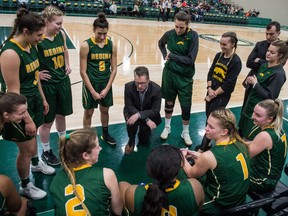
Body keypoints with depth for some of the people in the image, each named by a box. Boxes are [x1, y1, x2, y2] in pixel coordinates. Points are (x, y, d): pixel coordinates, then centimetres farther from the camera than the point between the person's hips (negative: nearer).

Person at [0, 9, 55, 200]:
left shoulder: (31, 46, 1)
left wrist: (43, 99, 18)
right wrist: (27, 119, -21)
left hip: (34, 100, 8)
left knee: (33, 137, 29)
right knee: (26, 148, 8)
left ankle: (36, 164, 55)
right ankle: (25, 186, 31)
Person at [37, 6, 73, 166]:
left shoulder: (61, 34, -1)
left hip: (63, 81, 6)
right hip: (46, 85, -6)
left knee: (61, 115, 21)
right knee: (47, 121, 9)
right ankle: (46, 152, 30)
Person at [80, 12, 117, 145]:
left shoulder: (112, 45, -3)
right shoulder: (86, 45, -14)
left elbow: (114, 69, 0)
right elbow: (83, 71, -13)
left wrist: (107, 88, -7)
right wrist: (93, 91, -15)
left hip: (106, 83, 4)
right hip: (91, 84, -3)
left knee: (105, 110, 18)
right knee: (88, 112, 9)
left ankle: (105, 134, 39)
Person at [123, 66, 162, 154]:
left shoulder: (156, 89, -27)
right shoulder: (128, 87, -26)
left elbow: (155, 110, -24)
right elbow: (129, 107, -22)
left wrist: (139, 115, -41)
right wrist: (147, 120, -34)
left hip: (148, 113, 1)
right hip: (132, 112, 0)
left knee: (144, 141, 2)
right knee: (131, 122, -33)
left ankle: (144, 131, 38)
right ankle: (131, 141, -2)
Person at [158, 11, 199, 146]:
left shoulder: (193, 36, -14)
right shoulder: (169, 34, -4)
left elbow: (190, 60, -19)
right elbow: (161, 44, 19)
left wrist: (172, 55, -15)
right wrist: (165, 55, 2)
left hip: (185, 77, -2)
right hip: (169, 73, 3)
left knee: (186, 106, 4)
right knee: (169, 102, 15)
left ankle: (185, 132, 26)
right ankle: (167, 127, 36)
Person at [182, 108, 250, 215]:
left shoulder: (209, 156, -29)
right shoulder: (241, 144, -10)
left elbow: (191, 174, -9)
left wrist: (182, 157, 6)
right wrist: (198, 156, 7)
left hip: (218, 207, -6)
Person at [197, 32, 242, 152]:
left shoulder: (236, 61, -15)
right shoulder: (218, 55, 5)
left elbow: (228, 84, -17)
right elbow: (210, 73, 5)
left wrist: (214, 94, -13)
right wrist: (209, 88, -10)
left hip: (222, 96, -6)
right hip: (211, 91, 6)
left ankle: (203, 149, 11)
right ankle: (207, 143, 30)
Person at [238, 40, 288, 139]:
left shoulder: (279, 74, -19)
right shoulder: (264, 66, 5)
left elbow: (270, 96, -22)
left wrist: (255, 83, -20)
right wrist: (250, 81, -5)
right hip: (249, 106, 8)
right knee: (241, 132, 21)